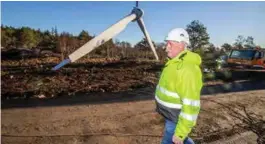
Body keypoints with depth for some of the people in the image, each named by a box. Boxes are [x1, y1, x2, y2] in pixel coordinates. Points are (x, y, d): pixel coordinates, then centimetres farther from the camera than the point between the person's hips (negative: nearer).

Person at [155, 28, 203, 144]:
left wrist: (180, 132, -26)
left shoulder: (188, 68, -30)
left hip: (178, 119, -9)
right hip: (171, 114, 9)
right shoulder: (175, 62, 4)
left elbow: (190, 105, -30)